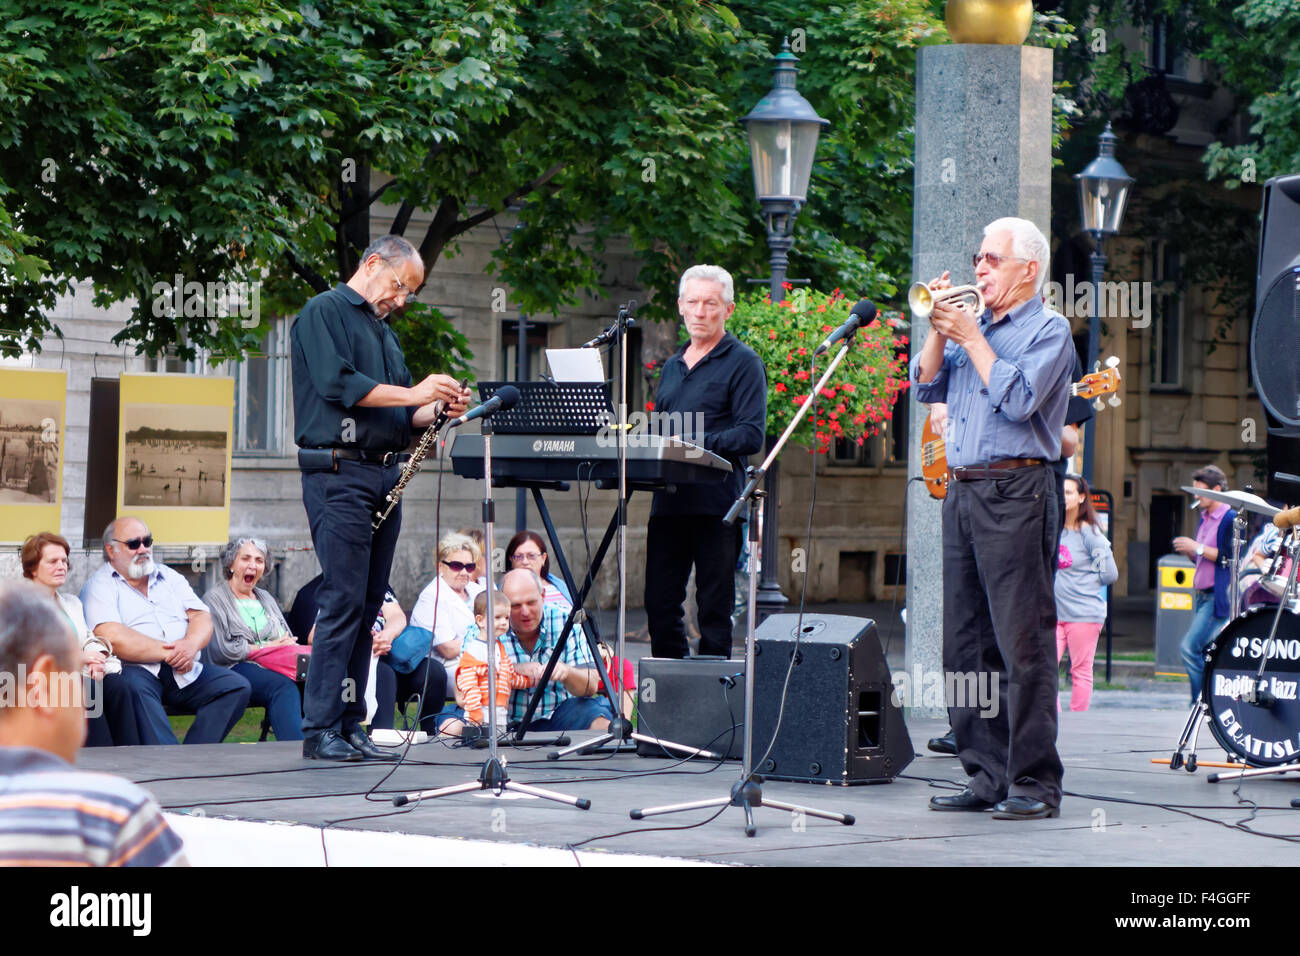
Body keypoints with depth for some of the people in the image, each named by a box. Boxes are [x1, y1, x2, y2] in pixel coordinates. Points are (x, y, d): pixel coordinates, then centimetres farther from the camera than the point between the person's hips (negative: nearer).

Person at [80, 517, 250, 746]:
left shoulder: (169, 577, 23)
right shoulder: (99, 585, 4)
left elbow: (202, 617, 13)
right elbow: (112, 637, -12)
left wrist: (191, 644, -11)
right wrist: (168, 653, -13)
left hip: (184, 673, 6)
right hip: (138, 670, -6)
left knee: (237, 687, -15)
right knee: (135, 688, -39)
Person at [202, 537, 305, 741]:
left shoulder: (266, 598, 30)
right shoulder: (215, 598, 9)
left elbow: (290, 642, 24)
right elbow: (220, 652, -5)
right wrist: (266, 648, 0)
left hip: (275, 666, 6)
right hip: (239, 669, -5)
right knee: (284, 686, -39)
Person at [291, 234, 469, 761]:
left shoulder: (382, 330, 24)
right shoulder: (324, 312, -1)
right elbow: (337, 383, -15)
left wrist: (437, 408, 3)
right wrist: (413, 394, -15)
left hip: (385, 475, 9)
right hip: (338, 474, -9)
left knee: (368, 605, 6)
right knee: (344, 599, -13)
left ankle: (350, 726, 9)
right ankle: (320, 729, -12)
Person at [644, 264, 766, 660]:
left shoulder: (743, 363, 0)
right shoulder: (673, 366, 22)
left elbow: (751, 435, -10)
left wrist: (696, 444, -20)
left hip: (717, 504, -6)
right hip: (668, 501, 6)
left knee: (714, 610, -4)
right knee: (659, 605, 4)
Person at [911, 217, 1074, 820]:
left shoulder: (1048, 329, -3)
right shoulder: (974, 322, 19)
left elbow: (1016, 400, -16)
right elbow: (927, 388, 15)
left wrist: (971, 338, -9)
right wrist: (939, 331, 3)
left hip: (1014, 493, -8)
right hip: (961, 492, 8)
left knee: (1022, 644, -9)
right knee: (966, 643, 7)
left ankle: (1035, 784, -7)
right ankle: (987, 776, 13)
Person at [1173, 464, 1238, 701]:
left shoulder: (1231, 519, -9)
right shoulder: (1204, 519, 18)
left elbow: (1231, 558, -18)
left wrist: (1198, 548, -17)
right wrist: (1189, 552, 6)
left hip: (1218, 597, -9)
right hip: (1202, 596, 9)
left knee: (1189, 647, -17)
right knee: (1205, 654, 9)